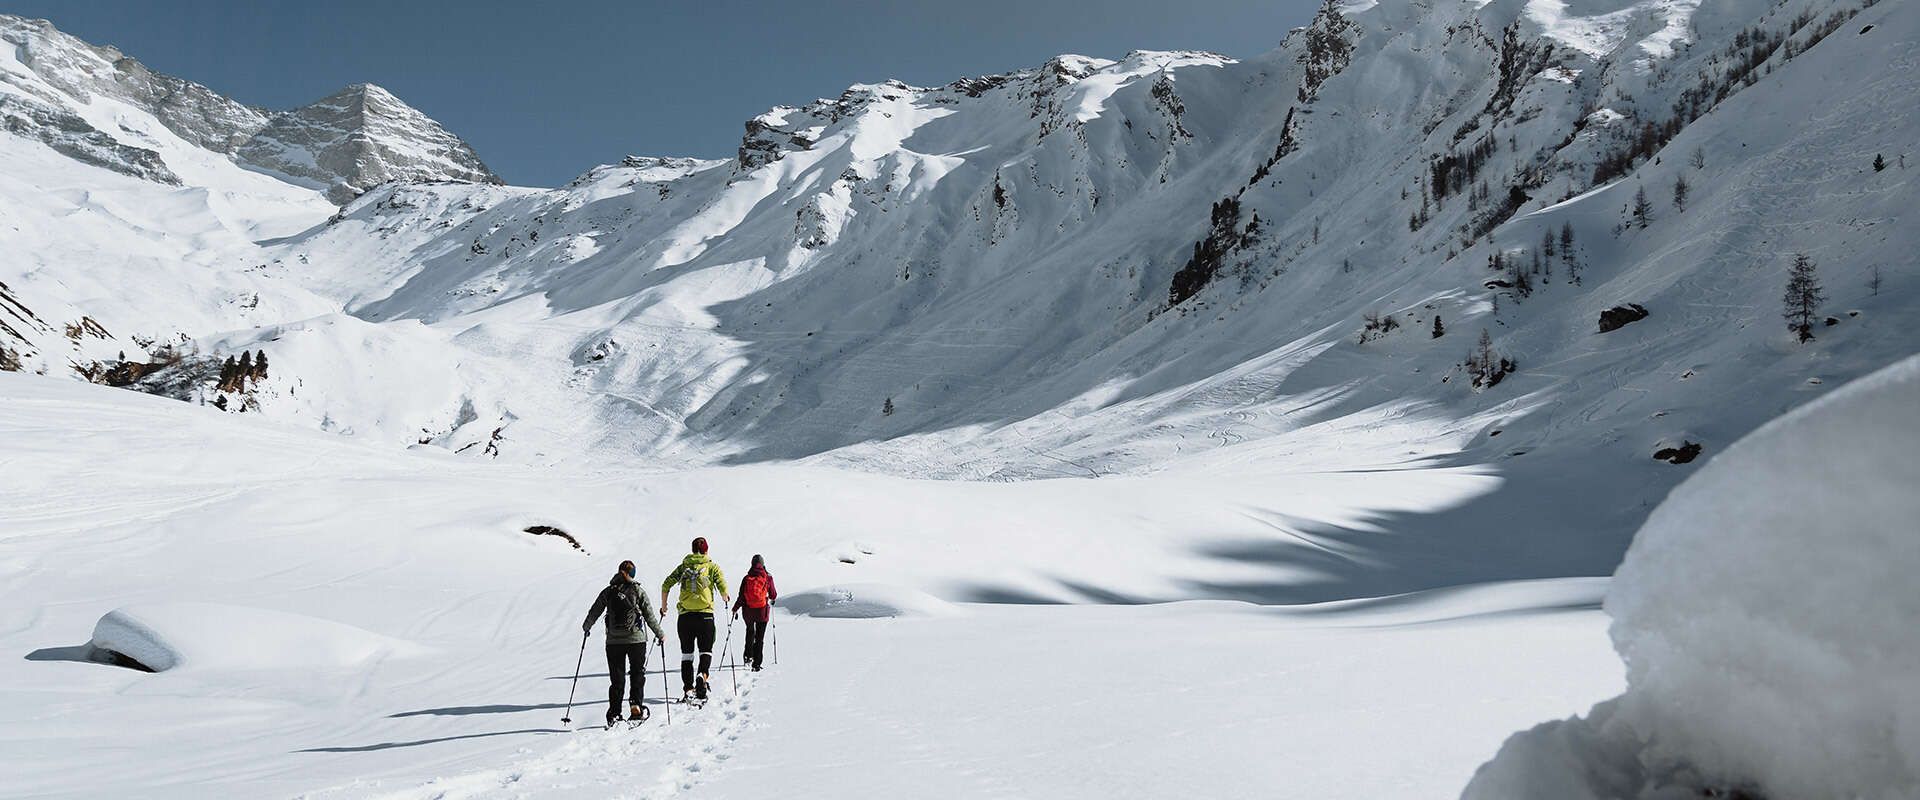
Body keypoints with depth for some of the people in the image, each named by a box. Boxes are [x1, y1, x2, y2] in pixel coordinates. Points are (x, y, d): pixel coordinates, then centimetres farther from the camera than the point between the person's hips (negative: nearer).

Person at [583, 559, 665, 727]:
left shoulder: (608, 592, 3)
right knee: (637, 675, 11)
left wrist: (586, 627, 29)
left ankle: (614, 714, 5)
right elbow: (650, 616, -3)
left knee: (616, 679, 9)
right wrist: (660, 635, 8)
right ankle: (636, 708, 2)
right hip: (636, 639, -2)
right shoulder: (638, 591, -3)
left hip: (613, 641, 2)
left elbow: (594, 612, 10)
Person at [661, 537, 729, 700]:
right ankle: (702, 675, -21)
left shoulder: (683, 567, 11)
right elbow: (722, 586, -8)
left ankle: (688, 688, 5)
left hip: (685, 615, 2)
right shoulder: (712, 567, 4)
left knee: (686, 653, 11)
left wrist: (663, 604, 18)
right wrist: (726, 599, 13)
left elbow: (666, 585, 5)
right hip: (705, 615, -2)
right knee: (706, 650, 6)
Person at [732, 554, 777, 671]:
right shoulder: (768, 577, -6)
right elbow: (773, 595, -1)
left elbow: (741, 597, -4)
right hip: (762, 611, -1)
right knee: (760, 637, 7)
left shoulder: (746, 578, -3)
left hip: (748, 611, 1)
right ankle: (756, 664, 5)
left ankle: (749, 656, 15)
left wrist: (735, 609, 10)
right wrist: (773, 598, 23)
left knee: (750, 632, 26)